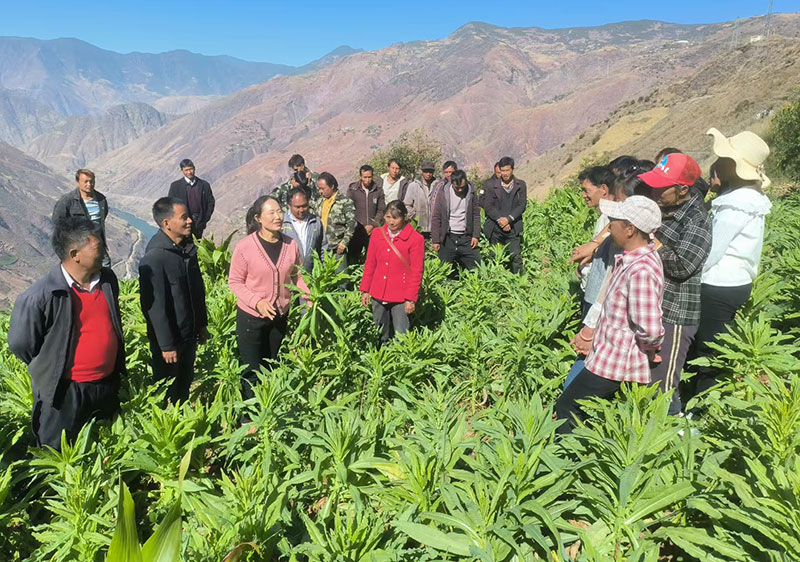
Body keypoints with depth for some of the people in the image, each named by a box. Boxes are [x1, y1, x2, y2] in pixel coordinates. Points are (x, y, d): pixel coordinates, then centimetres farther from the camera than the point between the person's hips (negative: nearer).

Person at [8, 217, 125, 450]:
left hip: (108, 385, 5)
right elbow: (20, 344, -11)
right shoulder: (40, 296, -24)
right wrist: (49, 370, 1)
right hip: (64, 393, -5)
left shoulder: (108, 279, -4)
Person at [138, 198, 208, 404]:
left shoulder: (187, 247, 1)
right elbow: (155, 306, -22)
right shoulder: (154, 258, -25)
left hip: (189, 335, 7)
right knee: (168, 391, 12)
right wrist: (166, 345, -18)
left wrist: (202, 324, 14)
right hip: (169, 339, -7)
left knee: (185, 384, 22)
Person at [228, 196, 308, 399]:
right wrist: (257, 302, -25)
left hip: (280, 315, 4)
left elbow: (297, 275, 4)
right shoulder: (244, 247, -16)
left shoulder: (291, 245, -7)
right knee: (251, 371, 3)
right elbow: (235, 282, -11)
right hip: (251, 316, -4)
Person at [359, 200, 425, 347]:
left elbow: (416, 272, -7)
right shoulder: (377, 233, 6)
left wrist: (411, 299, -9)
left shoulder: (416, 239, -7)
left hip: (401, 299, -4)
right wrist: (365, 290, 8)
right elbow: (369, 264, 11)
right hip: (378, 296, 5)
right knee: (380, 336, 16)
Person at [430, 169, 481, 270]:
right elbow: (436, 218, -1)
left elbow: (476, 216, 8)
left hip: (466, 238, 1)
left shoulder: (471, 194, 2)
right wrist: (436, 240, -4)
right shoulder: (443, 194, -3)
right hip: (447, 238, -1)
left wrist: (475, 235, -1)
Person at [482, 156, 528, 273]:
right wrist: (500, 220, -13)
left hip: (513, 228, -1)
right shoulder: (493, 186, 7)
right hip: (495, 229, 1)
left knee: (516, 257, -8)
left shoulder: (520, 185, 7)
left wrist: (508, 219, -13)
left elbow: (522, 205, -1)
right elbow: (488, 206, -1)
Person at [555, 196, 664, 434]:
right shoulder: (633, 258, 4)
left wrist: (650, 349, -8)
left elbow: (650, 331, -29)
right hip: (610, 358, 9)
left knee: (566, 407, 5)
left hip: (616, 364, -9)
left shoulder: (641, 271, -27)